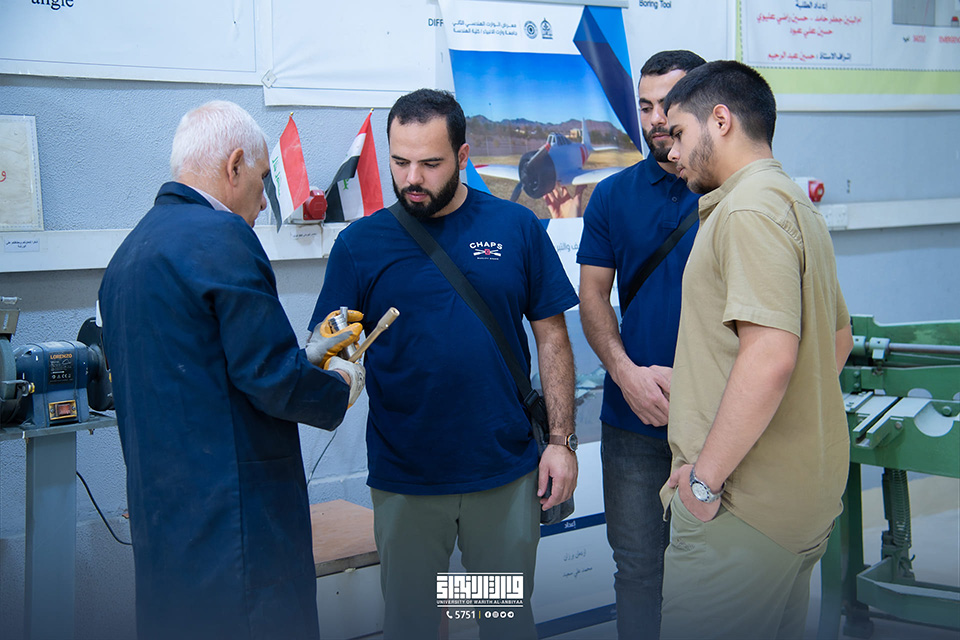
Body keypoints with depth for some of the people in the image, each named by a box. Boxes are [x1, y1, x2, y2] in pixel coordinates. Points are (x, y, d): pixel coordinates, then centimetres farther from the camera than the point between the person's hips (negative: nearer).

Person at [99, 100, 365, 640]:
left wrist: (303, 358, 18)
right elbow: (274, 381, -17)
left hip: (159, 510, 10)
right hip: (233, 517, -10)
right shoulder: (222, 236, -14)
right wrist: (341, 385, 3)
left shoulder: (130, 252, 15)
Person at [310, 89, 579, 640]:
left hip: (506, 471, 1)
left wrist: (562, 440, -2)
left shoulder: (516, 227, -1)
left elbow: (552, 338, 3)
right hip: (405, 479, 0)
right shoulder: (361, 243, -2)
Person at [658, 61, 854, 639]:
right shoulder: (796, 206, 17)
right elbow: (839, 340, 24)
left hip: (743, 512, -10)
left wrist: (705, 478, -20)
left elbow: (770, 356, -27)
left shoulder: (749, 208, -16)